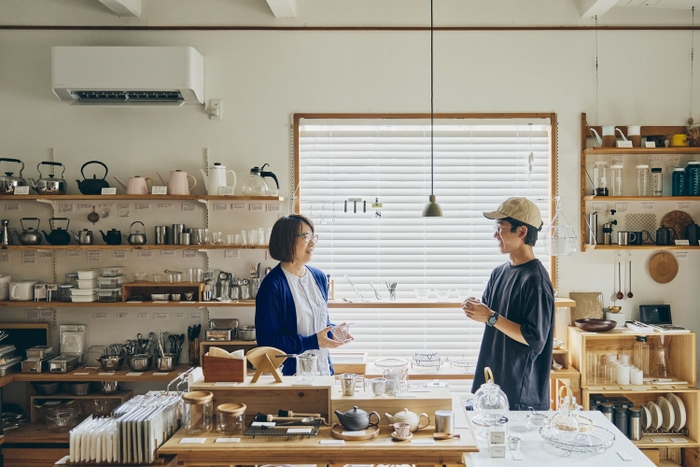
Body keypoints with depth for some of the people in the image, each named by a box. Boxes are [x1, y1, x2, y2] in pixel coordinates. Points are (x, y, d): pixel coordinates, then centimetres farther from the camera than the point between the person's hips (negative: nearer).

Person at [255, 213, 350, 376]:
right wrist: (313, 342, -22)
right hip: (290, 374, -6)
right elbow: (267, 340, -18)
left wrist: (333, 331, -2)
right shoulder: (272, 285, -16)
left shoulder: (319, 277, 7)